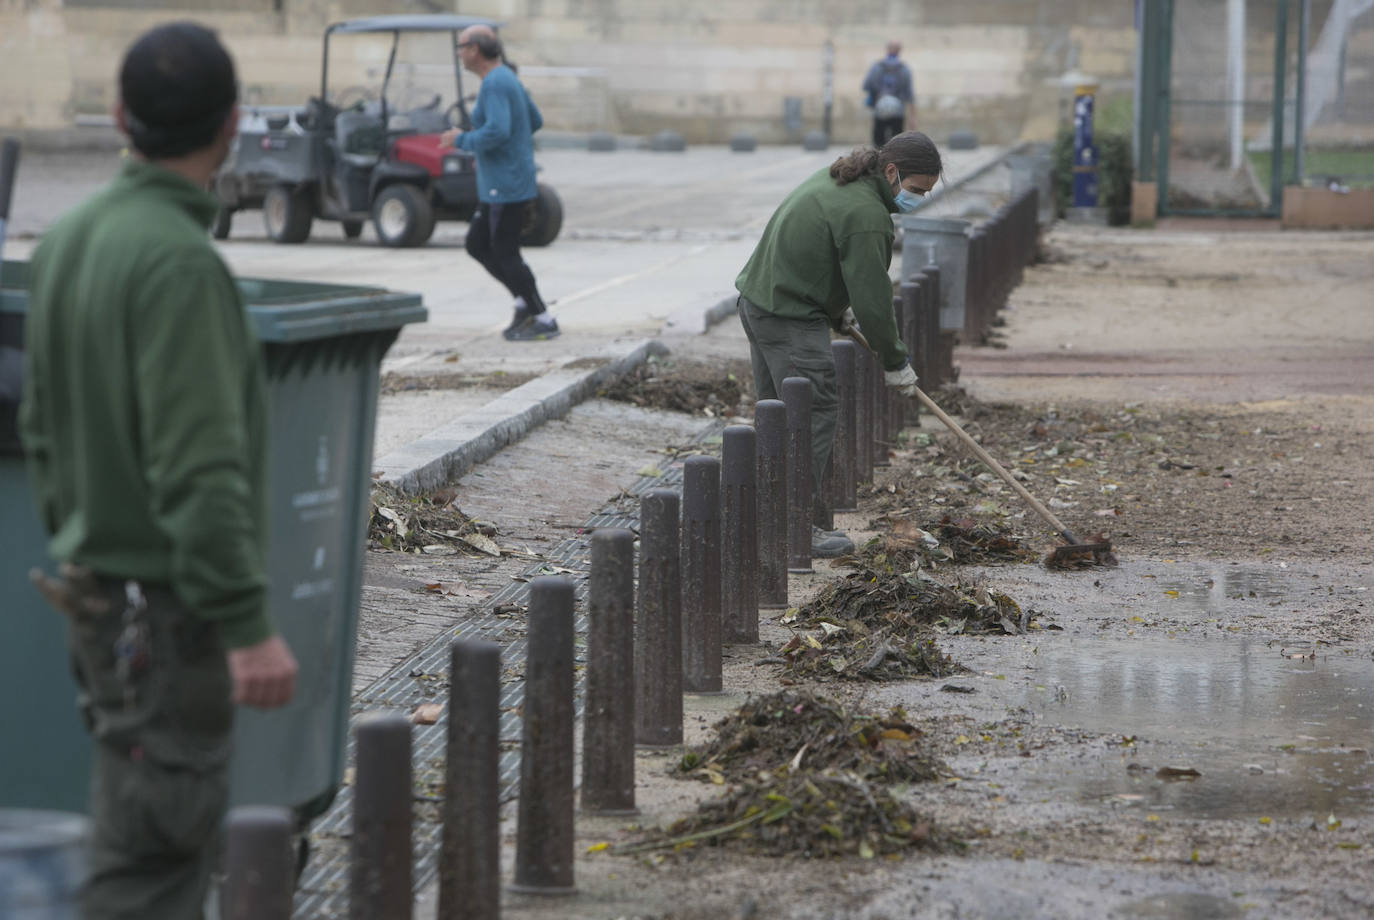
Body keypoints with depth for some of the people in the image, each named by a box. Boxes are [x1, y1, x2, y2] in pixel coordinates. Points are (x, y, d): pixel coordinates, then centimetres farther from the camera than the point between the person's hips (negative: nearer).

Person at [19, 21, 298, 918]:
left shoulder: (69, 240, 7)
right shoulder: (177, 260, -20)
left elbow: (43, 430, 15)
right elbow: (199, 466, -25)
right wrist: (250, 625, -23)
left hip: (101, 592, 9)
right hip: (168, 609, -9)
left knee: (187, 841, 18)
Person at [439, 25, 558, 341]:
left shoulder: (495, 83, -18)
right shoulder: (506, 78, 13)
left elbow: (497, 131, -30)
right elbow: (535, 121, 24)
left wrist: (461, 140, -14)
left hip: (506, 185, -10)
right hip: (497, 185, 10)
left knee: (504, 253, -3)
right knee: (477, 245, 15)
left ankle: (544, 321, 3)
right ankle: (526, 302, 17)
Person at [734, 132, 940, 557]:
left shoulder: (837, 178, 11)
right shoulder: (866, 215, -20)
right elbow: (872, 298, -18)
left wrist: (838, 311, 24)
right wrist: (896, 363, -7)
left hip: (756, 299, 11)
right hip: (792, 319, -11)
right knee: (815, 414, -8)